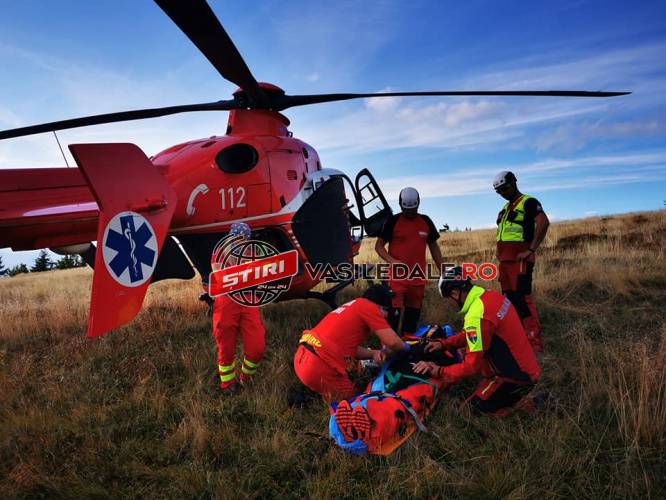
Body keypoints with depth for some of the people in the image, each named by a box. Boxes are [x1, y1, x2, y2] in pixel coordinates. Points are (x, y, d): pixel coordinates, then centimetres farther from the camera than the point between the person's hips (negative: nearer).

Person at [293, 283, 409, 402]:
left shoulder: (353, 307, 21)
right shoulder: (368, 306, -6)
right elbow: (392, 341, -11)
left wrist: (373, 353, 9)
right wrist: (404, 347, 10)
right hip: (319, 367, -8)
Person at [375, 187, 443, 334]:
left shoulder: (426, 221, 9)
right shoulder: (393, 221, -1)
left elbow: (434, 247, 16)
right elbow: (379, 245, 0)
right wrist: (392, 260, -18)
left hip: (418, 278, 4)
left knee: (413, 315, 11)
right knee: (394, 314, -8)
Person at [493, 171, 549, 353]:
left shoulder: (528, 202, -7)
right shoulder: (506, 207, 20)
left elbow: (543, 223, -22)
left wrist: (531, 250, -22)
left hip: (519, 260, -9)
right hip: (505, 260, 9)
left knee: (522, 298, -13)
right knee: (509, 298, 12)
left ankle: (534, 342, -10)